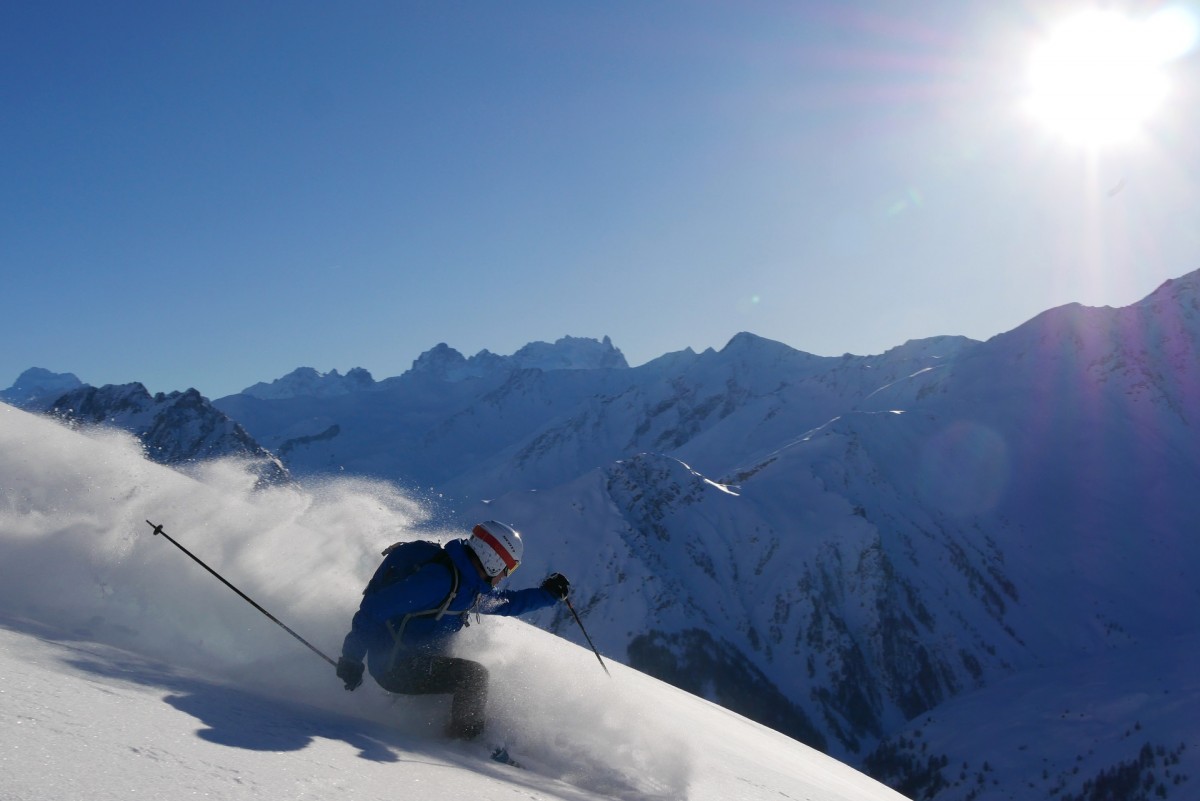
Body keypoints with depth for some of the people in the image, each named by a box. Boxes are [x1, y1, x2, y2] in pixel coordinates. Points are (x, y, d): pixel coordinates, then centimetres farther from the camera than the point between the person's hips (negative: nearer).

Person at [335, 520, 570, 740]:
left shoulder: (468, 586, 6)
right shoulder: (438, 579, -24)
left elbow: (505, 602, 24)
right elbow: (374, 608, -25)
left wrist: (547, 594, 16)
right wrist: (352, 658, -24)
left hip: (415, 662, 10)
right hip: (395, 665, -10)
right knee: (474, 675, -17)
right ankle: (467, 742, -4)